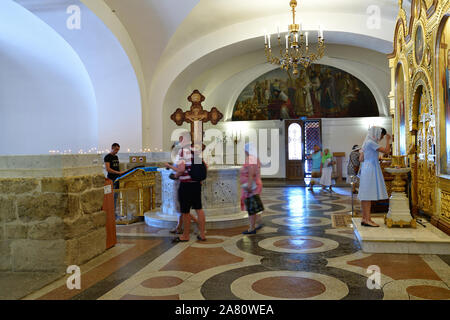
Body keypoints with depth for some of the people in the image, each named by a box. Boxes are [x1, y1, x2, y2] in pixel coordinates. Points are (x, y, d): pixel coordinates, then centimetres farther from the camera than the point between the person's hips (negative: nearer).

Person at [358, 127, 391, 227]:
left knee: (365, 195, 8)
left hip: (366, 169, 10)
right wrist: (388, 140, -2)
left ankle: (364, 218, 11)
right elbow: (386, 150, -16)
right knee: (369, 195, -10)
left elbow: (361, 159, 19)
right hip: (371, 170, -10)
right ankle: (367, 219, -11)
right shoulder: (371, 142, -12)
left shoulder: (367, 143, 18)